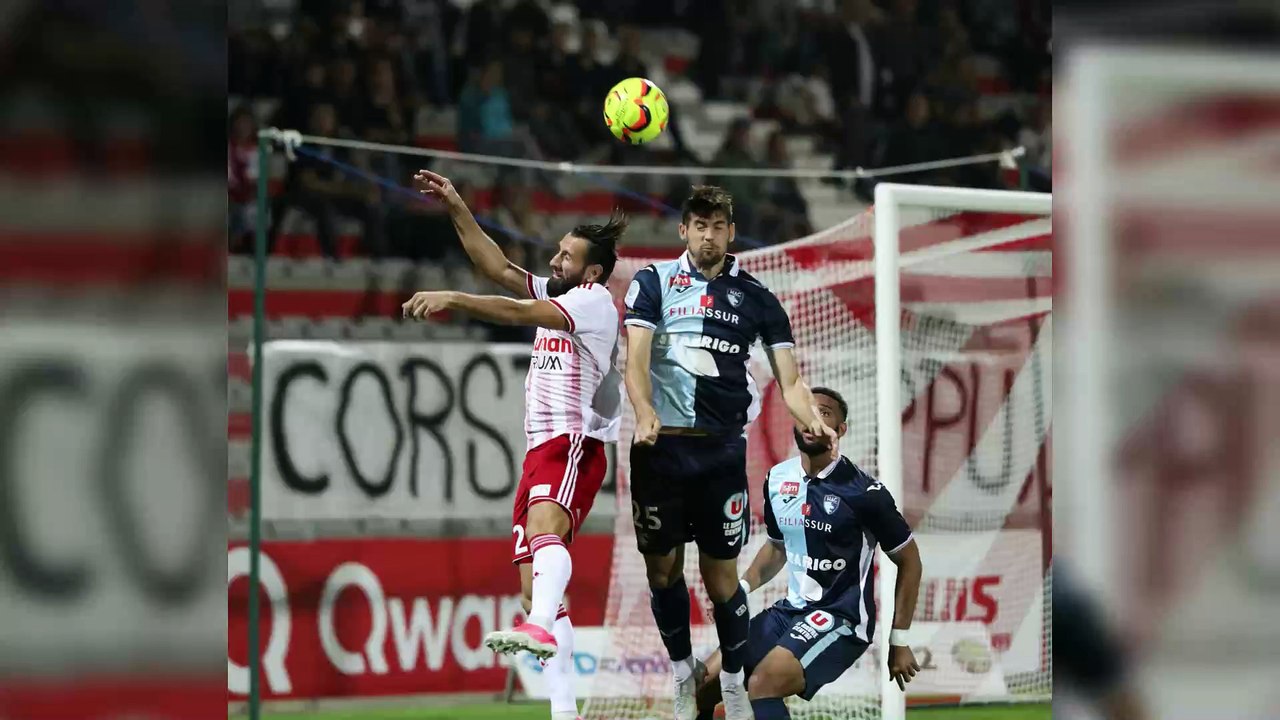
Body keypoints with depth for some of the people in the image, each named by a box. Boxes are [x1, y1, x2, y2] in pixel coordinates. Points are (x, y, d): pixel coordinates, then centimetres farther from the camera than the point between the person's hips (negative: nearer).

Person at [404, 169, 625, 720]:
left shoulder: (594, 301, -4)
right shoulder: (555, 295, 22)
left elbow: (522, 314, -19)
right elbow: (499, 268, 16)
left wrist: (453, 299, -27)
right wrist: (455, 208, 9)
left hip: (574, 444, -9)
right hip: (540, 448, 9)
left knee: (545, 528, -37)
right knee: (535, 582, 0)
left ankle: (539, 628, -62)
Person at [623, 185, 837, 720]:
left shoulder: (754, 296, 10)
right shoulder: (655, 283, 6)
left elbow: (789, 379, 6)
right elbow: (635, 358, -5)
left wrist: (810, 418, -15)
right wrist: (644, 412, -24)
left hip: (722, 449, 0)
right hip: (661, 445, 0)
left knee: (721, 576, 0)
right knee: (663, 566, 6)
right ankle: (683, 676, 24)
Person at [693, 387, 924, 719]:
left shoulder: (862, 491, -13)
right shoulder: (777, 479, 5)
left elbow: (909, 561, -3)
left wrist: (899, 642, -3)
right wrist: (740, 588, 6)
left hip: (841, 620, -7)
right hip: (790, 611, 7)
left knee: (761, 685, -29)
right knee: (704, 685, -1)